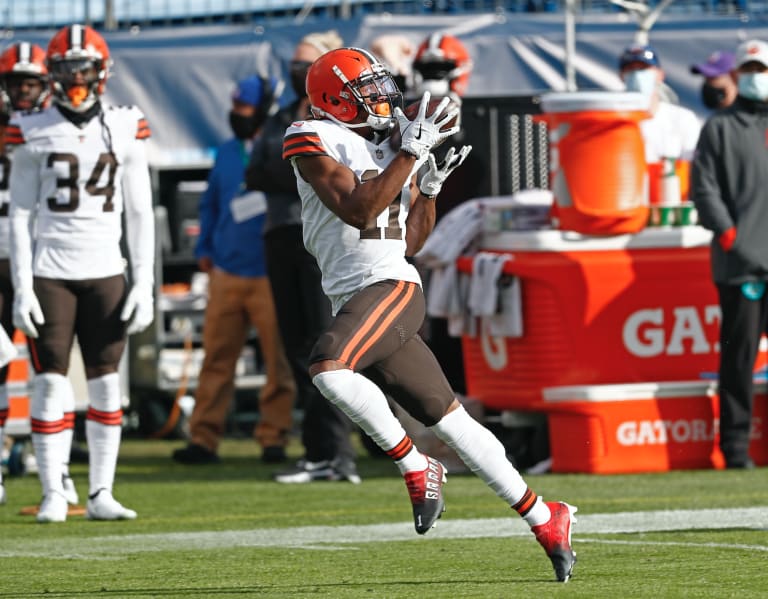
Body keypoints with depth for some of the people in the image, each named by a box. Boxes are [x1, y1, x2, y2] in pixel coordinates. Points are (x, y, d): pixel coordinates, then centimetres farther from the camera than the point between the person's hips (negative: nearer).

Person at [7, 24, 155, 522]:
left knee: (107, 384, 1)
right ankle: (53, 495, 1)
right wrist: (22, 288, -4)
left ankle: (101, 494, 7)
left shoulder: (125, 131, 4)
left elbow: (140, 215, 8)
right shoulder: (35, 134, 0)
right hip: (50, 272, -2)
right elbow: (21, 216, 2)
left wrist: (144, 285, 2)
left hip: (105, 273, 2)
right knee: (51, 384, -4)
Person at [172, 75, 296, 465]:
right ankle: (203, 438, 3)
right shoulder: (226, 154, 13)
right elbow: (210, 202, 23)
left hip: (270, 275, -5)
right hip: (226, 273, 5)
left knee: (278, 360, 0)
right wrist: (204, 247, 14)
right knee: (216, 358, 2)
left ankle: (273, 437, 7)